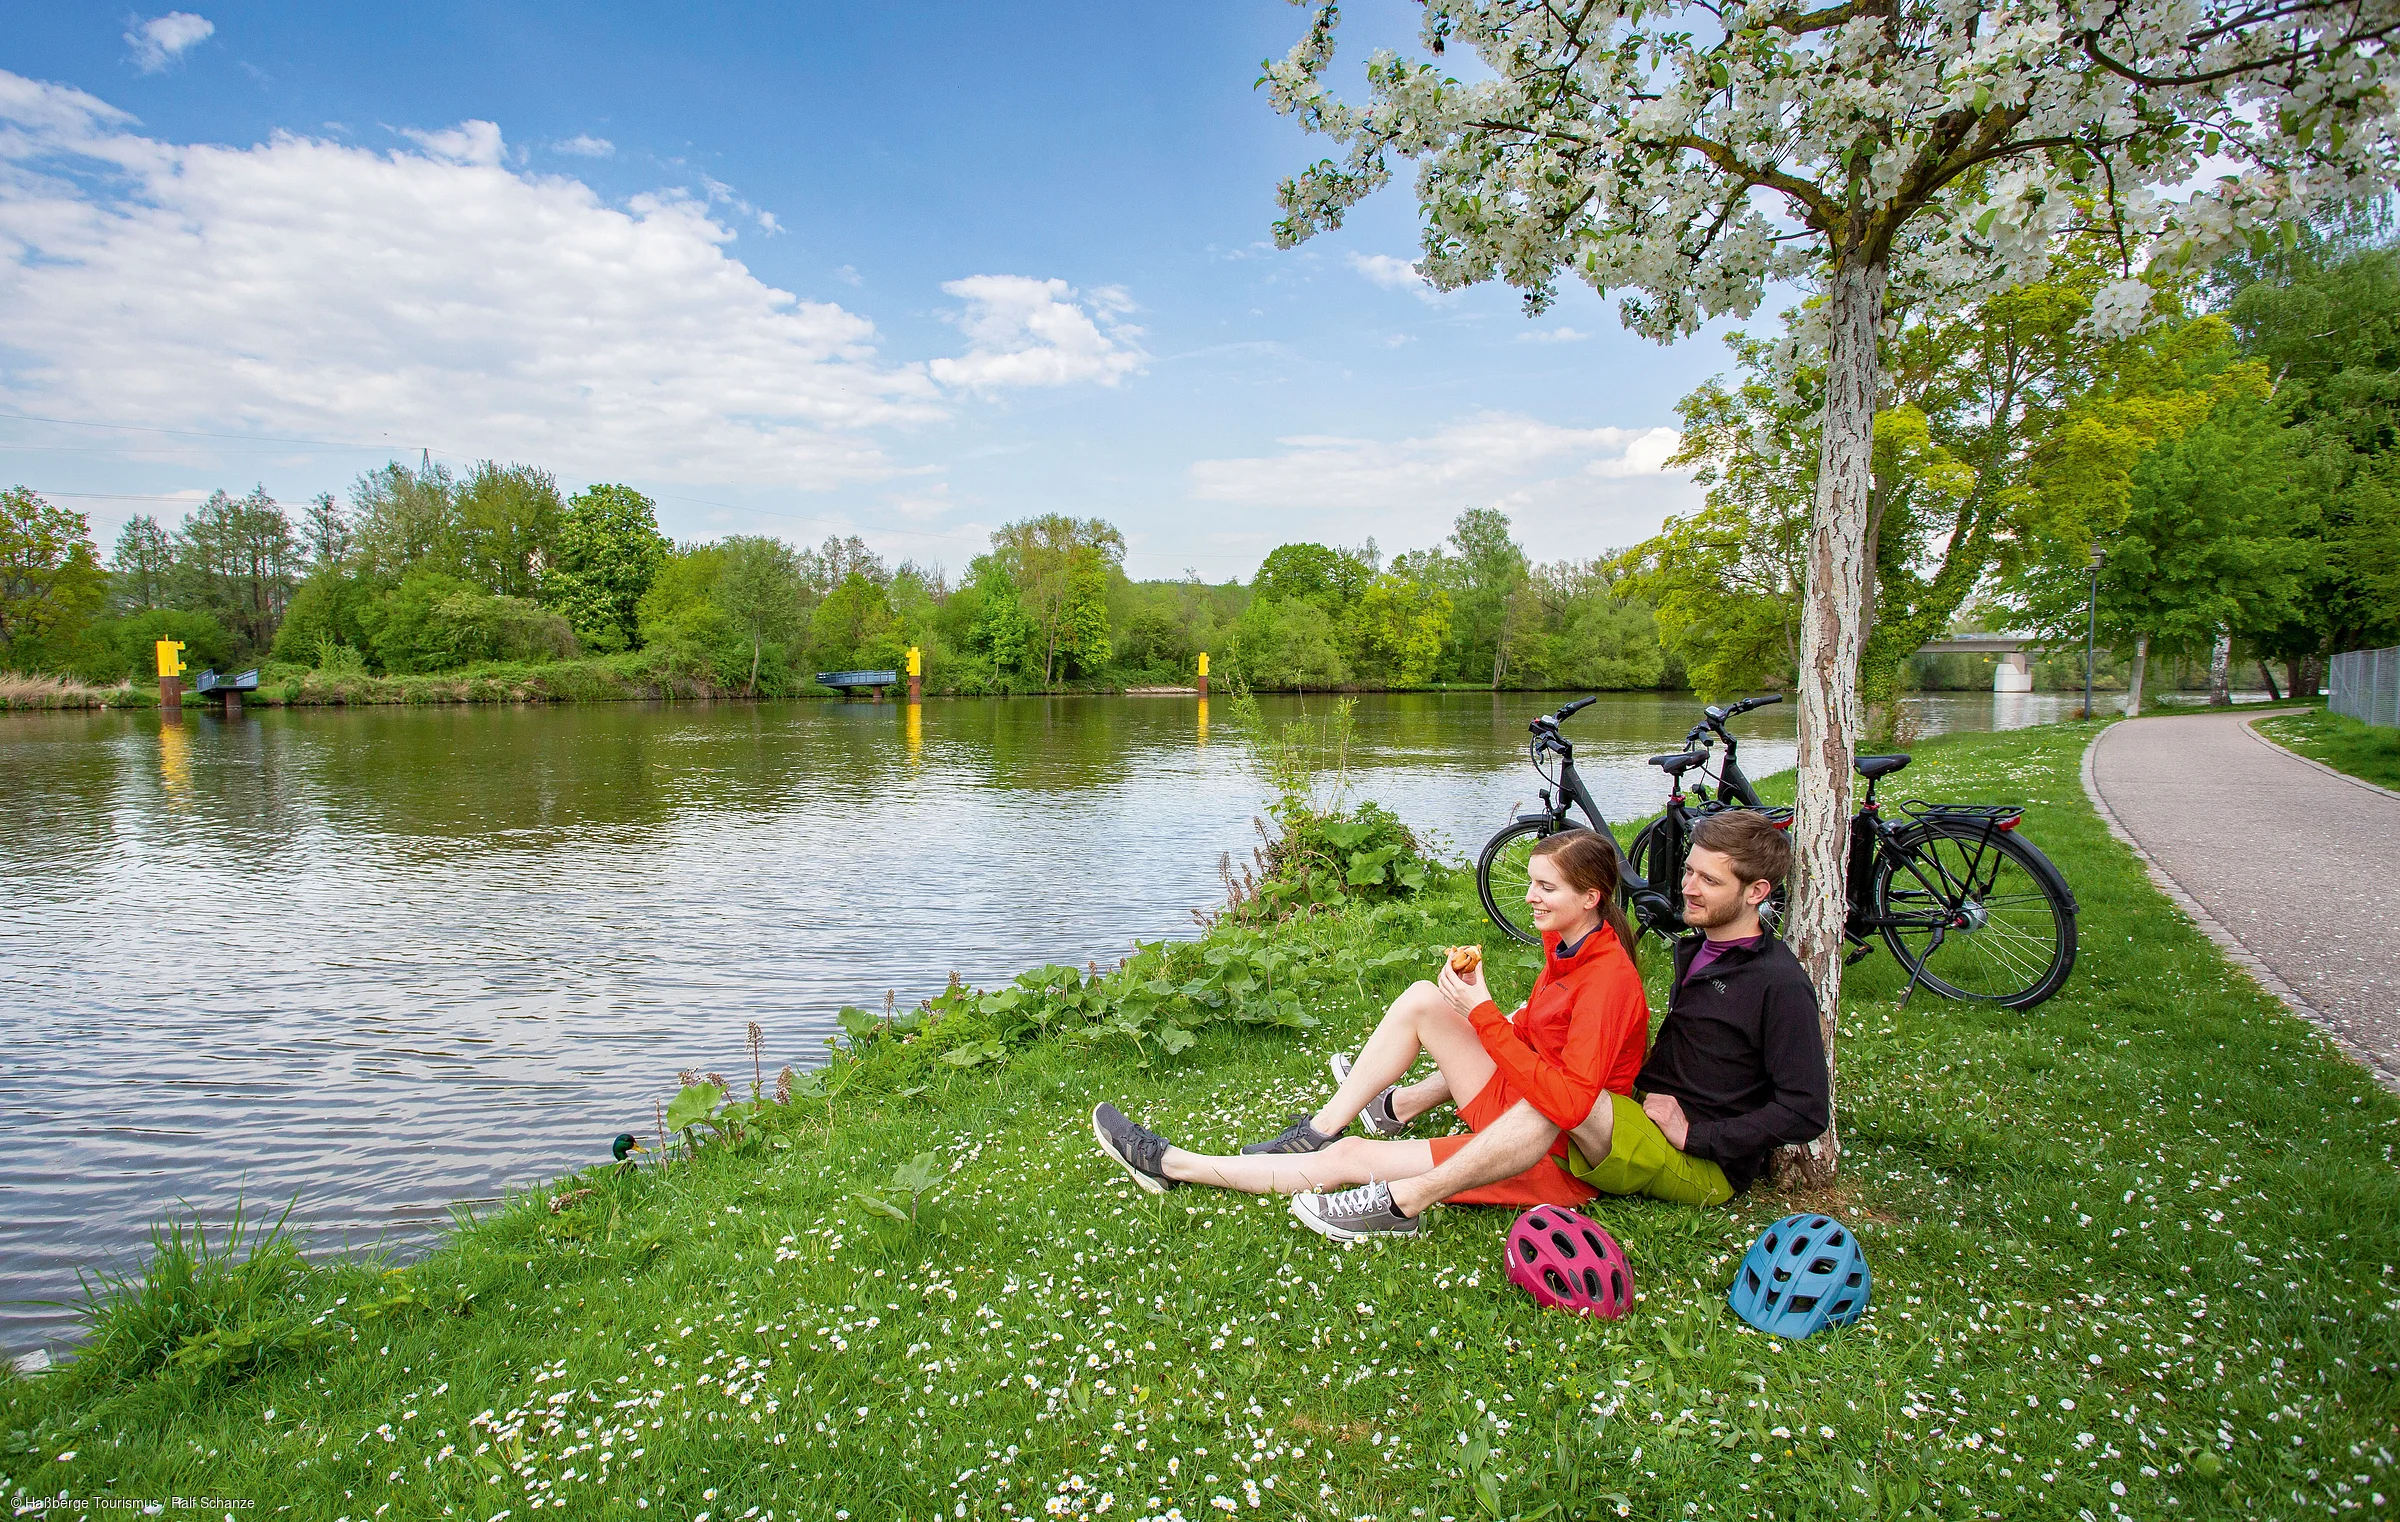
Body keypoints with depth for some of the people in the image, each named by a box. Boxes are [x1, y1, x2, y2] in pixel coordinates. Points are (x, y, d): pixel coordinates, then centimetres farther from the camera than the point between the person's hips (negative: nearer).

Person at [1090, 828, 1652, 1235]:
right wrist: (1473, 995, -8)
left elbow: (1568, 1106, -32)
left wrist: (1482, 1012, -30)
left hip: (1559, 1157, -8)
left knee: (1349, 1159, -9)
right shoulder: (1563, 942, 2)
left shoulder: (1607, 979, -24)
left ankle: (1172, 1164, 1)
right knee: (1422, 999, -4)